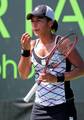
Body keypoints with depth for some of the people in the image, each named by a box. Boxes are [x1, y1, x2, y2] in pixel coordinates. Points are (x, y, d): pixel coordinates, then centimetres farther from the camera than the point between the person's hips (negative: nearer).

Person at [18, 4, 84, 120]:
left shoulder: (62, 43, -7)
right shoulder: (33, 44, 8)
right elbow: (24, 75, 6)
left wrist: (57, 78, -22)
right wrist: (25, 50, -7)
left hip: (62, 107, -5)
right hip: (39, 108, 5)